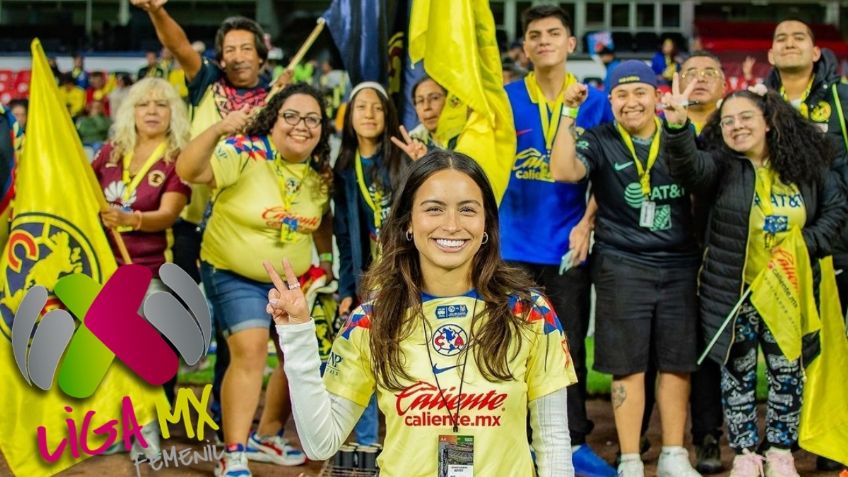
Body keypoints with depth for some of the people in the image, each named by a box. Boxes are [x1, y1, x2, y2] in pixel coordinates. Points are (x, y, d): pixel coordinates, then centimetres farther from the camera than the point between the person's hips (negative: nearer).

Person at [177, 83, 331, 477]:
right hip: (234, 275, -6)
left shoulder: (321, 172, -4)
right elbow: (188, 171, -37)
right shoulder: (245, 152, -22)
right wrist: (218, 130, -51)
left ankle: (266, 438, 32)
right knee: (250, 350, -21)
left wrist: (327, 260, 9)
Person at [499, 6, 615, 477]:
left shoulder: (595, 102, 2)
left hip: (567, 246, 0)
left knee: (570, 346, 6)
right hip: (513, 245, 0)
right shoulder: (504, 99, 0)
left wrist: (586, 224, -6)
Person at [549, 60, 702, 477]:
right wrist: (568, 114, -20)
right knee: (629, 366, 2)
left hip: (679, 265, 3)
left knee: (676, 363, 8)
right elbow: (564, 171, -19)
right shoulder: (600, 141, 0)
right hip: (622, 266, -3)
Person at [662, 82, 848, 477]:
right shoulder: (722, 165, -8)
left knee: (788, 371, 9)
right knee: (738, 372, 7)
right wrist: (677, 127, -49)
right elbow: (688, 165, -29)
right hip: (734, 293, -2)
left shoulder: (806, 164, 0)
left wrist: (808, 243, -9)